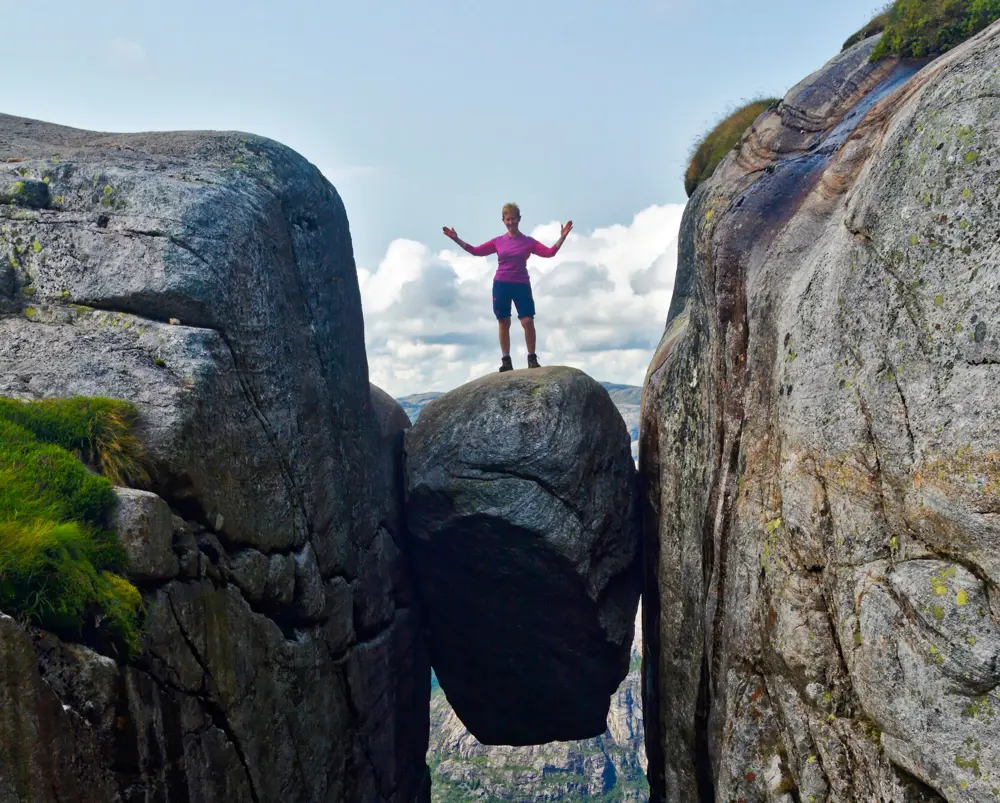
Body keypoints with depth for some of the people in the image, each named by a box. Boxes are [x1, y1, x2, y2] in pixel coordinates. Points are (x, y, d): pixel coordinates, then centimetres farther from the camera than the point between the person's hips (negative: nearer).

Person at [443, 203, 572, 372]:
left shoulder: (528, 241, 3)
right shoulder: (498, 241, 6)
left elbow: (549, 252, -6)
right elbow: (476, 251, 7)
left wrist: (562, 237, -18)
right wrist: (456, 239, 2)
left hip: (521, 285, -1)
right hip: (501, 285, 1)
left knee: (528, 321, -9)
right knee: (504, 323, 4)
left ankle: (532, 359, 3)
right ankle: (506, 361, 10)